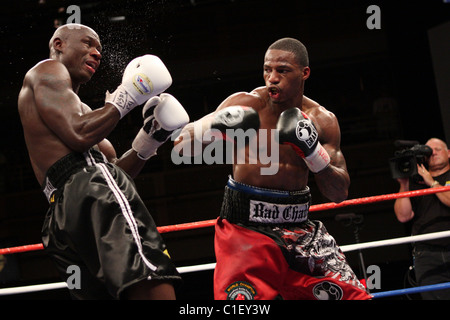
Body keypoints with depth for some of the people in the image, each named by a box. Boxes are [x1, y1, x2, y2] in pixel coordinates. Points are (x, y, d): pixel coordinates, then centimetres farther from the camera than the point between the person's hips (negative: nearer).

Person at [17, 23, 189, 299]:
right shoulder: (48, 70, 12)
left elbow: (115, 170, 30)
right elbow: (79, 135, -6)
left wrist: (148, 140, 17)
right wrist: (126, 97, 4)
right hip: (90, 193, -10)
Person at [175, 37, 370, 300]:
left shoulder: (322, 121, 3)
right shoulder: (248, 104, -6)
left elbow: (339, 194, 1)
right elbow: (182, 146, -8)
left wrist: (312, 149, -14)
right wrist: (216, 126, -28)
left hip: (299, 226, 4)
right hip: (245, 227, -4)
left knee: (355, 295, 1)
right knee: (239, 298, -24)